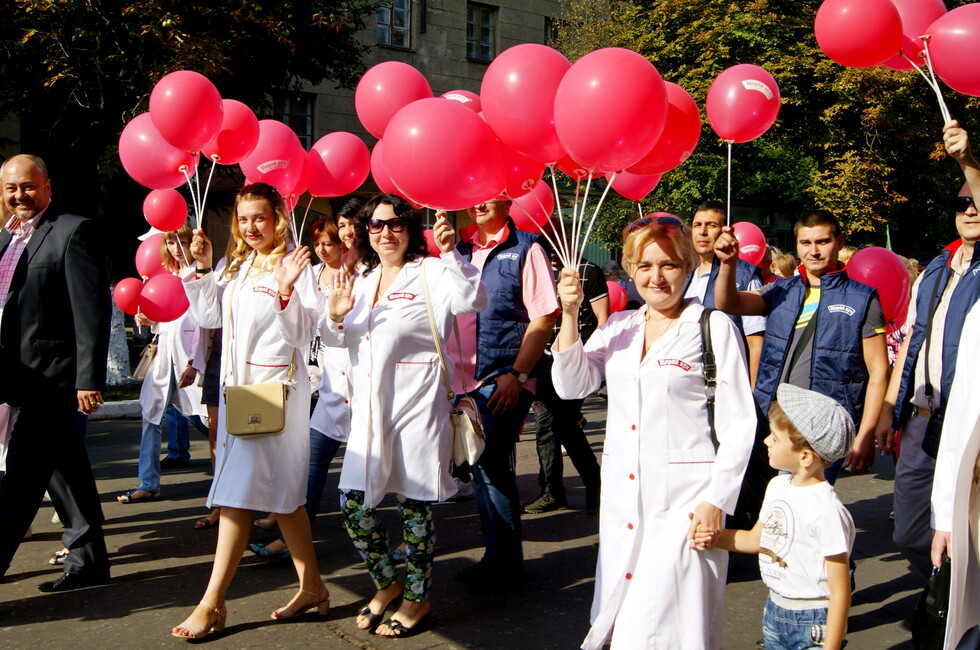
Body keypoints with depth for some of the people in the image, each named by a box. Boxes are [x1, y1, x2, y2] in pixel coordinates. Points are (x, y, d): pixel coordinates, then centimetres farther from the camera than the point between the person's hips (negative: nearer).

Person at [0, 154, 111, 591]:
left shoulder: (74, 231, -9)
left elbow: (93, 309, -15)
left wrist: (88, 379, -19)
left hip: (48, 379, -8)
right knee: (66, 473, 15)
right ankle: (87, 561, 26)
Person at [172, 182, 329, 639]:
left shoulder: (294, 265, -9)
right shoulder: (233, 265, 12)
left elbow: (302, 334, -13)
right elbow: (210, 317, 9)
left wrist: (286, 292, -28)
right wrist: (201, 269, 2)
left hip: (276, 386, -7)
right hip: (236, 383, 8)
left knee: (238, 490, -8)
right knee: (281, 492, 12)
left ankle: (213, 603, 0)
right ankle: (312, 587, 22)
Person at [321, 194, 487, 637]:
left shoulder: (430, 272, -4)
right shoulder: (362, 280, 16)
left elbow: (471, 300, -22)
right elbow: (336, 340, 20)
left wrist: (450, 253, -32)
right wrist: (335, 316, -2)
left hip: (417, 406, -6)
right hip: (369, 409, 6)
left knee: (415, 504, 4)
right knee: (354, 503, 7)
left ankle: (418, 596, 24)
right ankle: (386, 583, 30)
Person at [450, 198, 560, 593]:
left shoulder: (525, 249, -4)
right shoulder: (461, 251, 14)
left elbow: (543, 318, -10)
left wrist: (517, 375, -16)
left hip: (503, 379, -6)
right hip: (464, 378, 6)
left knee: (492, 466, -6)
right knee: (481, 467, 12)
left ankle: (504, 563, 10)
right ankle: (495, 556, 26)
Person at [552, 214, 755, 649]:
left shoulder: (713, 327, -6)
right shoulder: (617, 327, 10)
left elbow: (739, 422, -7)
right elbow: (571, 386, 1)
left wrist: (716, 499, -12)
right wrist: (570, 314, -8)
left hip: (684, 497, -5)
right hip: (622, 492, 5)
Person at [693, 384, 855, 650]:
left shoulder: (828, 511, -23)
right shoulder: (777, 486, 1)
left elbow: (840, 591, -20)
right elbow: (756, 538, 14)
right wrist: (715, 538, -2)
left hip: (813, 622, -7)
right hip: (774, 610, 7)